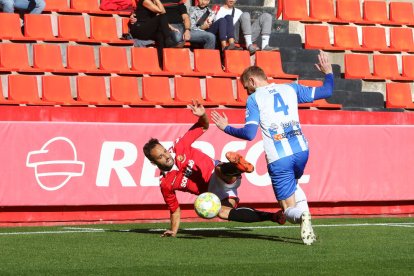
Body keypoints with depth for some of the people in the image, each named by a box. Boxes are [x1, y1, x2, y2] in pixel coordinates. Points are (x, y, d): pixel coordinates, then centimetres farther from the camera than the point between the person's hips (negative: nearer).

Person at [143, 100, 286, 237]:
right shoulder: (165, 184, 0)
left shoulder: (179, 147, -3)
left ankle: (240, 165, -74)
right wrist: (173, 231, 3)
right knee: (223, 212, -32)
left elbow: (204, 126, 4)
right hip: (214, 193, 1)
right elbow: (175, 210, 12)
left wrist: (202, 115, -17)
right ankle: (272, 217, -32)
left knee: (220, 170, -37)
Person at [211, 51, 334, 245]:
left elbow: (249, 134, -8)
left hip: (278, 158, -4)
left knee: (290, 211, 5)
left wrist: (226, 128, 6)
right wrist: (328, 73, 37)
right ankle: (304, 213, 5)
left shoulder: (254, 99, 3)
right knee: (292, 185, 34)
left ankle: (302, 215, -32)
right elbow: (326, 91, 18)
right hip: (301, 150, 4)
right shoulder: (290, 89, 15)